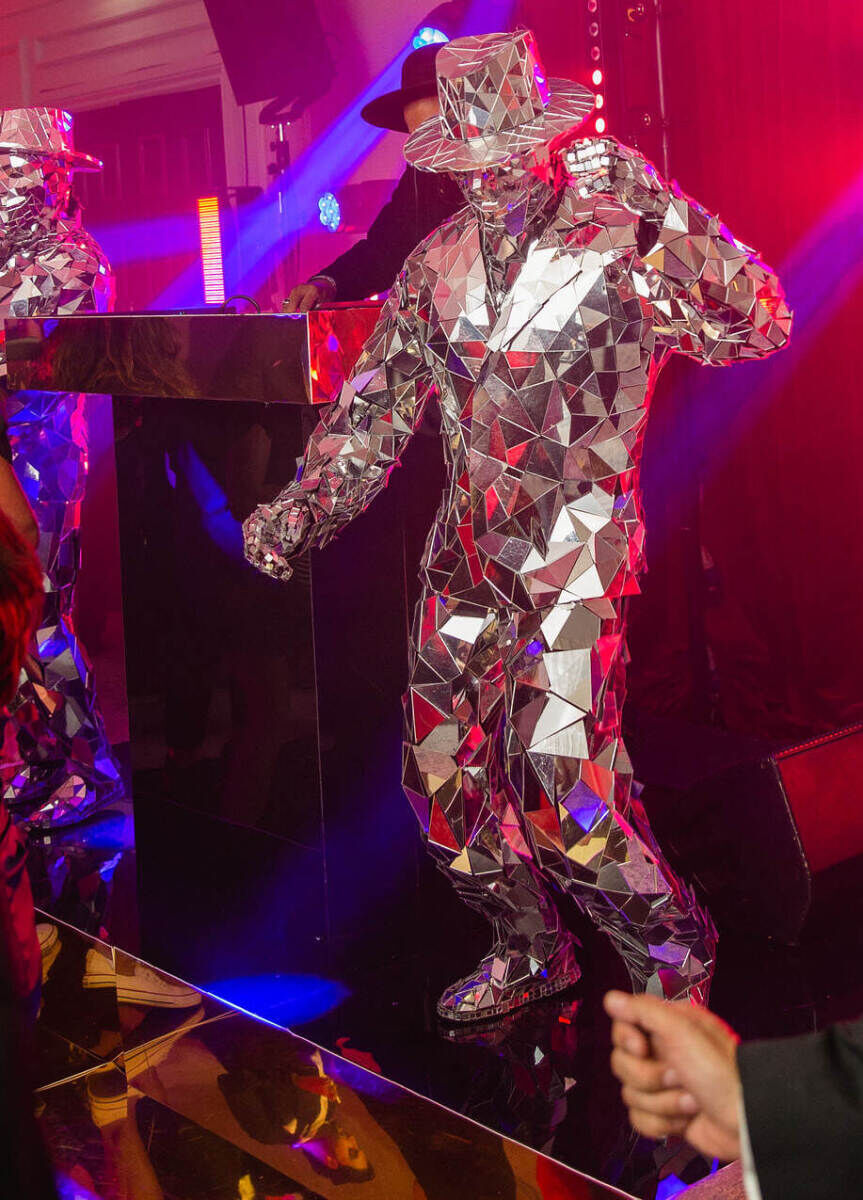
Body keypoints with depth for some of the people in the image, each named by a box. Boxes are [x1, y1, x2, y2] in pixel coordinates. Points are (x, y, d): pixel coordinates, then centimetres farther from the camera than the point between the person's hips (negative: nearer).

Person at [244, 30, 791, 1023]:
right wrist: (303, 507, 2)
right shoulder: (440, 264, 8)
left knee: (562, 786, -15)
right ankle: (530, 950, 32)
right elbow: (379, 401, 12)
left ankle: (672, 955, 12)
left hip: (574, 549, -6)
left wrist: (665, 217, -25)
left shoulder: (618, 240, -6)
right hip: (467, 552, 6)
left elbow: (755, 326, -15)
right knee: (445, 774, 9)